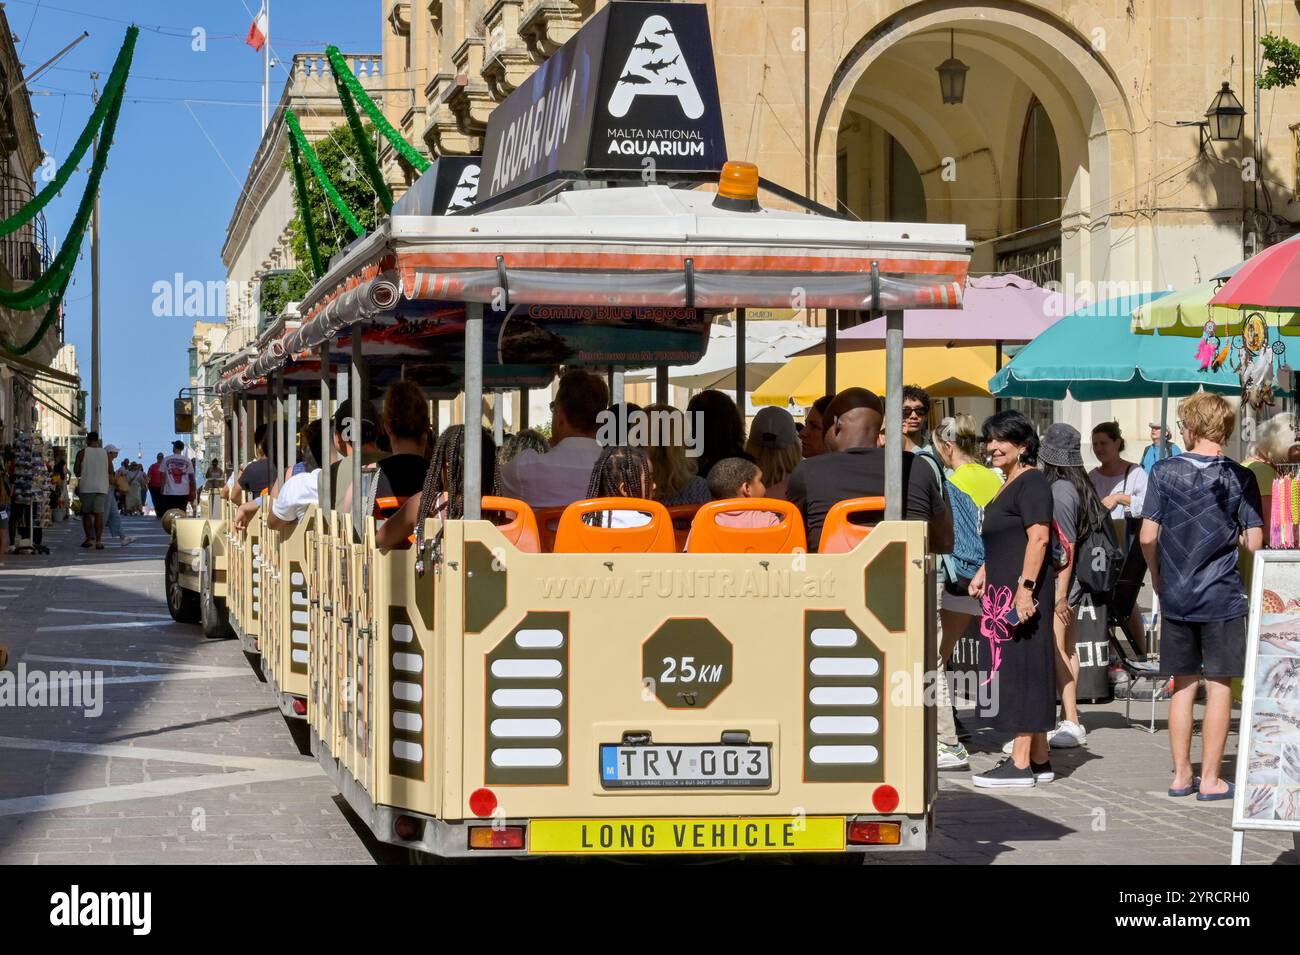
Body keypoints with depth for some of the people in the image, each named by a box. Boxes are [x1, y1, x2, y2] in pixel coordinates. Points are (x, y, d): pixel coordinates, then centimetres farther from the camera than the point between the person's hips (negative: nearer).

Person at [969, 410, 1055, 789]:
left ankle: (1021, 764, -7)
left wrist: (1025, 587, -25)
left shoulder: (1031, 482, -12)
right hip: (1003, 590, 10)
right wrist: (984, 573, 21)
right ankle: (1039, 759, 16)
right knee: (1019, 671, 11)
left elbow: (1038, 538, -20)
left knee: (1021, 670, -8)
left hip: (1023, 591, -10)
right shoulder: (1009, 484, 19)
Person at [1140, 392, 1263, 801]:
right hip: (1222, 597, -2)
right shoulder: (1239, 478, -6)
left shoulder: (1165, 472, -3)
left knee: (1183, 686, 12)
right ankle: (1210, 779, 5)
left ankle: (1181, 774, 17)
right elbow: (1255, 543, -9)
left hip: (1176, 596, 2)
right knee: (1219, 686, 4)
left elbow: (1148, 536, -5)